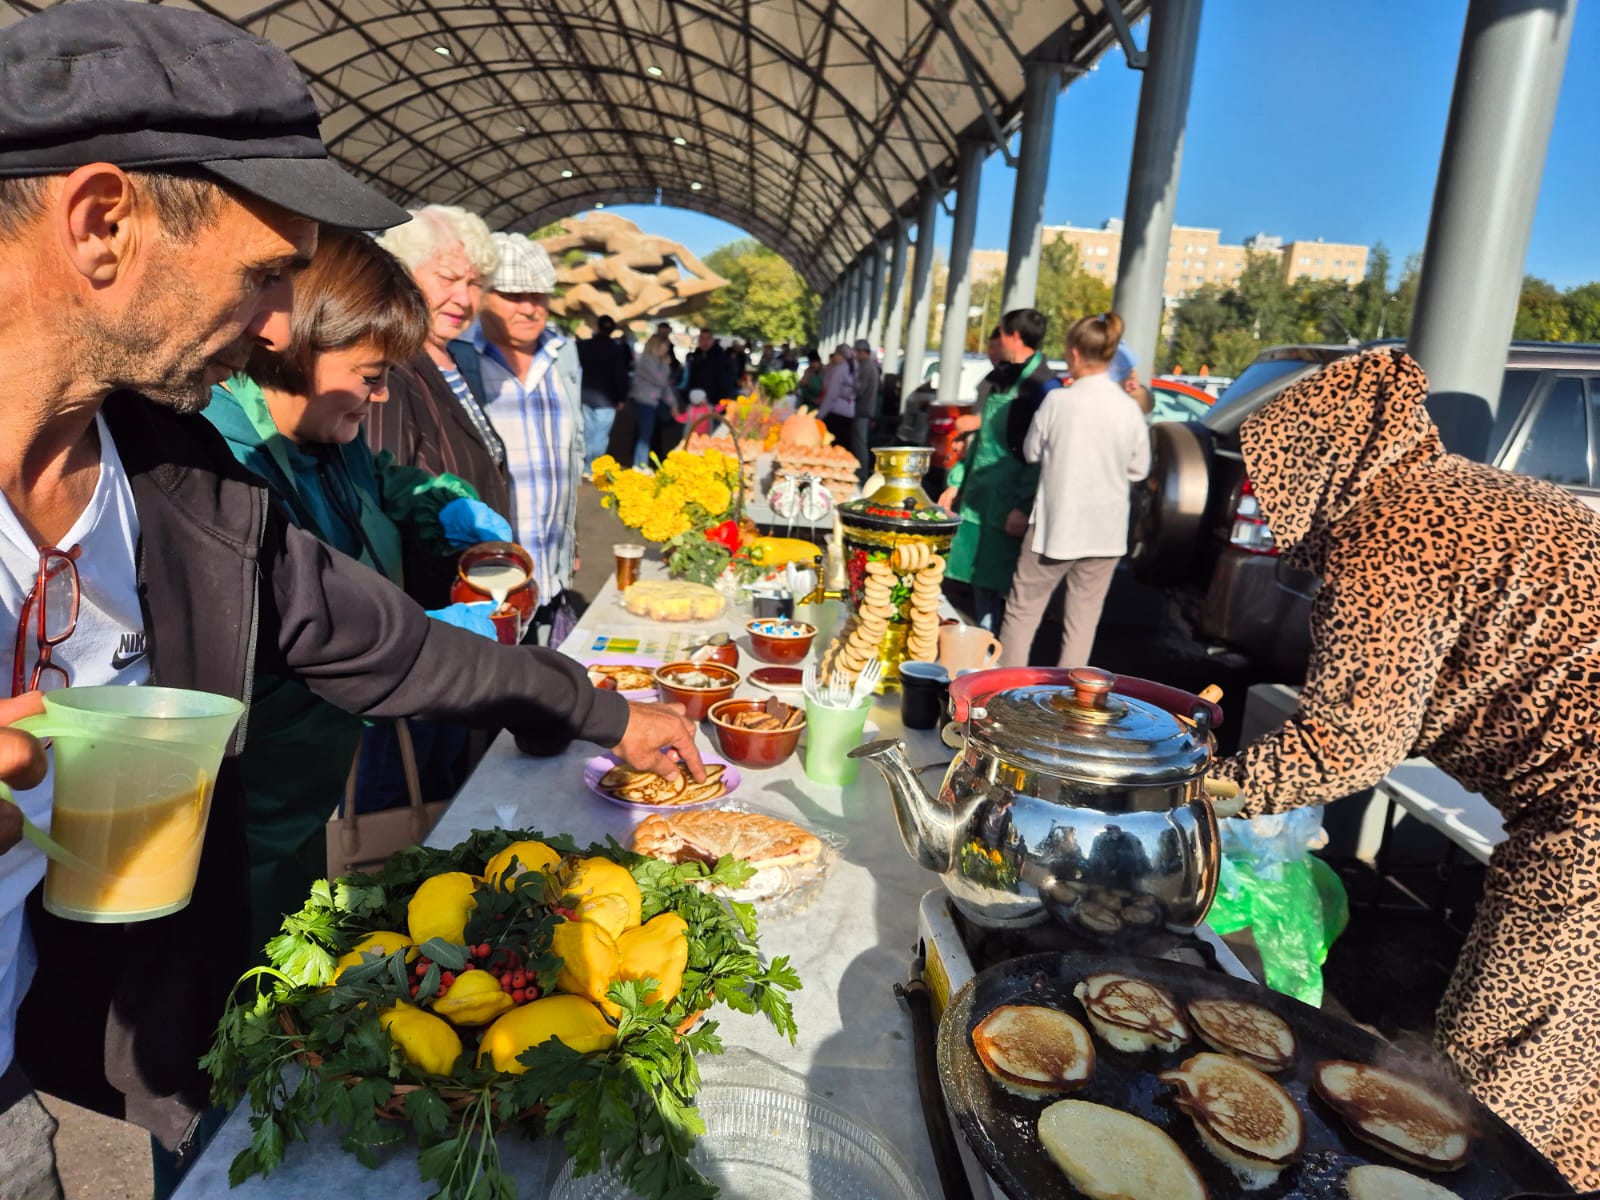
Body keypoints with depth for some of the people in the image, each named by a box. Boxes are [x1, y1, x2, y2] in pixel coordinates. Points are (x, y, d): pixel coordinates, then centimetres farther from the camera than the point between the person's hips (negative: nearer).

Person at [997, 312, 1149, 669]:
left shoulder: (1058, 401, -11)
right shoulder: (1129, 409, -4)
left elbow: (1031, 452, 1)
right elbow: (1139, 469, 5)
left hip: (1055, 524, -2)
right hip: (1105, 531, 3)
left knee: (1022, 610, 10)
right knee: (1083, 618, 10)